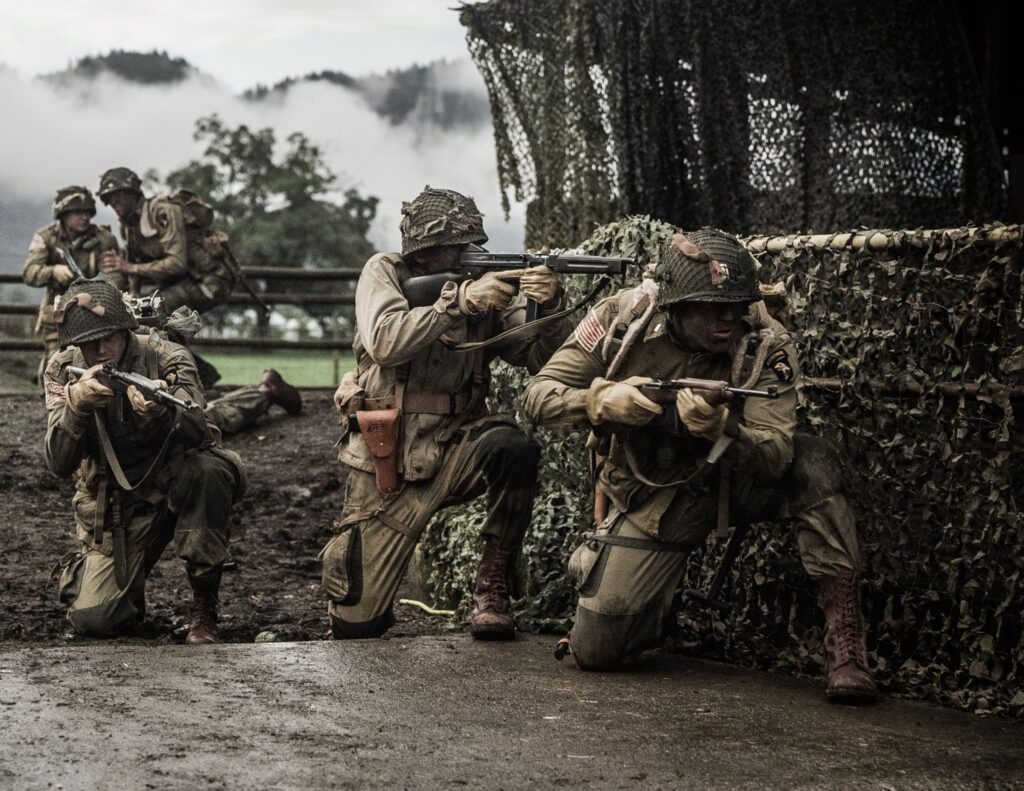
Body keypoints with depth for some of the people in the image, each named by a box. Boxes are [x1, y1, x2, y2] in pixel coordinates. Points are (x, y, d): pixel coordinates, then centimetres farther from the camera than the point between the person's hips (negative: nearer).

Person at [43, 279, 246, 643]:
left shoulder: (166, 357, -16)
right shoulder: (63, 371, -8)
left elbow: (198, 432, -31)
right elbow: (58, 464, -16)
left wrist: (162, 412, -54)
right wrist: (76, 402, -35)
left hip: (176, 482, -2)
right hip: (110, 501, 2)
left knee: (208, 469, -37)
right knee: (93, 619, -13)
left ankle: (204, 607, -22)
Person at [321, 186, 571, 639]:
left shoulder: (486, 286, 2)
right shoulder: (385, 273, -2)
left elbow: (542, 356, -6)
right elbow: (385, 342, -21)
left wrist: (547, 309, -26)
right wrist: (460, 301, -27)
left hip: (456, 449, 2)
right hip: (386, 461, -2)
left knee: (514, 447, -34)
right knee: (357, 620, -5)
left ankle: (492, 586, -16)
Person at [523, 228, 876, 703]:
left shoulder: (766, 346, -21)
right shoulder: (624, 319, -18)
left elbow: (776, 458, -29)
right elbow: (539, 398, -14)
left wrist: (721, 428, -50)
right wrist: (602, 401, -34)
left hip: (730, 485, 0)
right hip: (649, 500, 1)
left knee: (812, 464, -32)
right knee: (594, 652, -8)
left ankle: (845, 642, -26)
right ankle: (659, 610, 30)